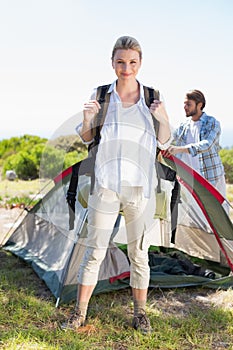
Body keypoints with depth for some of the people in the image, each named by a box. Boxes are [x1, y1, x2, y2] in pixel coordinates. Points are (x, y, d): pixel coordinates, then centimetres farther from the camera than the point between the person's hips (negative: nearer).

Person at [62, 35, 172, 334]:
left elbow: (164, 144, 5)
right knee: (94, 251, 5)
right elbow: (85, 139, 8)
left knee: (139, 253, 10)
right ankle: (79, 313, 21)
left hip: (141, 188, 0)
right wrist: (87, 119, -12)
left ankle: (140, 314, 27)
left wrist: (164, 120, -14)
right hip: (105, 186, 0)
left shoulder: (152, 97, 2)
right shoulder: (100, 95, 1)